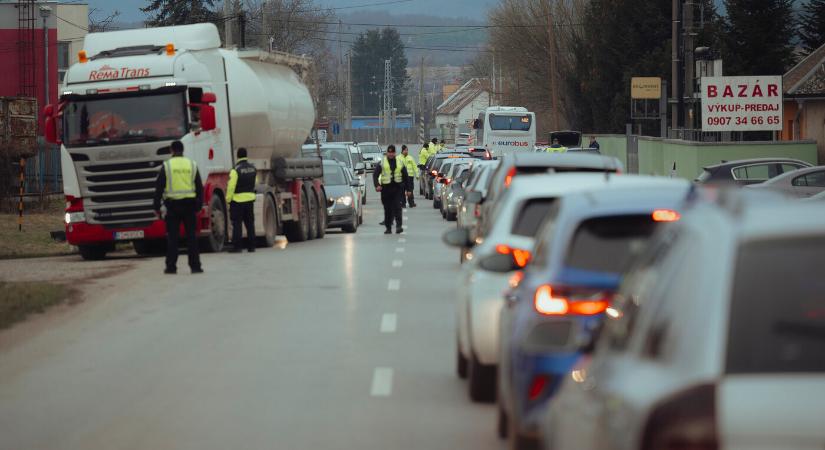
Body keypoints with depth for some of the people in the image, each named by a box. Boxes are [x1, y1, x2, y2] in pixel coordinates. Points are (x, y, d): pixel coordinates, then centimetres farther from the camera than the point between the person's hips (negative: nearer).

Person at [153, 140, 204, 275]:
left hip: (172, 204, -2)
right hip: (189, 204, 2)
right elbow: (199, 187, 7)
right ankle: (195, 266, 3)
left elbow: (159, 188, -2)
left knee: (172, 237, 3)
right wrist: (199, 206, 12)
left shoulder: (167, 166, -2)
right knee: (191, 236, 5)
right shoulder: (192, 165, 6)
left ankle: (171, 267, 3)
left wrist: (157, 207, 3)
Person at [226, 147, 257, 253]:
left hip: (238, 200, -6)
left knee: (237, 224, -2)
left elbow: (231, 186, -15)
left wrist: (228, 199, -8)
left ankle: (237, 246, -5)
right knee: (250, 223, 12)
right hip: (250, 198, 6)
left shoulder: (236, 170, -14)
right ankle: (251, 246, 14)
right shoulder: (253, 168, 5)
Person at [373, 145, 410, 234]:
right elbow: (375, 175, 1)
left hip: (397, 188, 0)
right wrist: (377, 185, -15)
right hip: (386, 188, 0)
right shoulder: (382, 162, 5)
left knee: (397, 207, -14)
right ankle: (388, 228, 14)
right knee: (387, 209, 5)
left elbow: (406, 176, 16)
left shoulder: (400, 163, 11)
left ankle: (399, 225, -19)